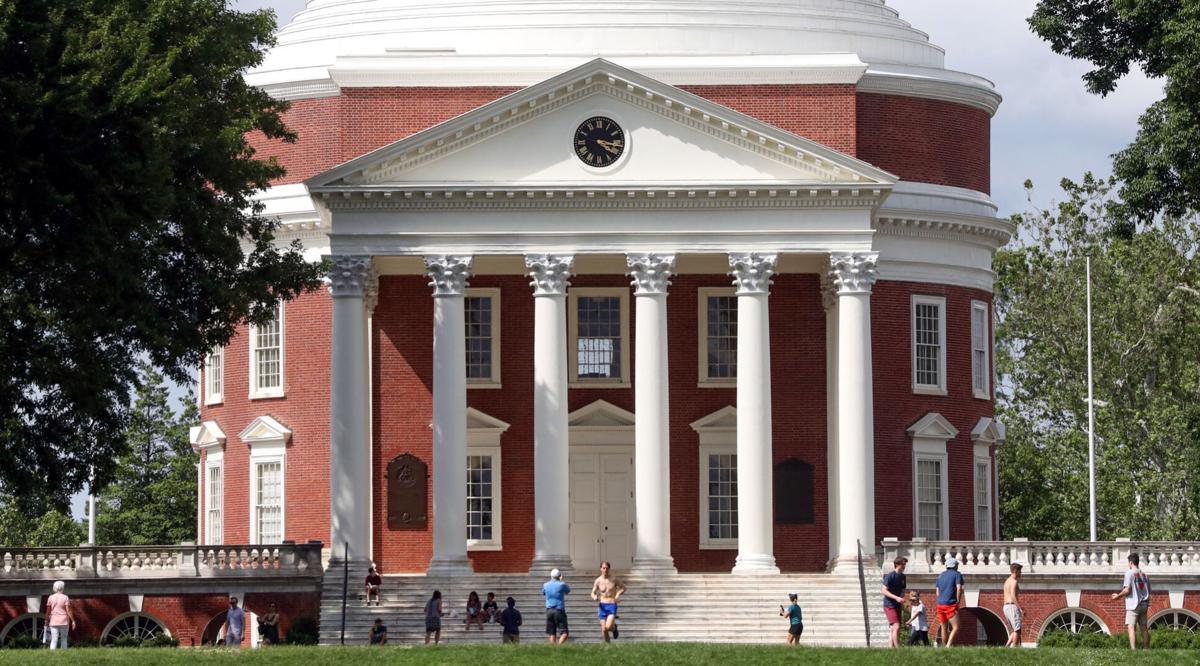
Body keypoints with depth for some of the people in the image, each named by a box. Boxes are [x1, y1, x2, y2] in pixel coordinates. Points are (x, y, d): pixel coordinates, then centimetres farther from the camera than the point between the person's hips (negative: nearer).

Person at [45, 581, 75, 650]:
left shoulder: (51, 598, 2)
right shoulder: (65, 598, -6)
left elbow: (48, 611, 5)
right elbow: (68, 611, -9)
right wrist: (73, 621, -5)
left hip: (54, 622, 2)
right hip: (64, 622, -2)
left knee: (54, 640, -1)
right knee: (64, 639, 8)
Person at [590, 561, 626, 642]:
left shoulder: (613, 580, -4)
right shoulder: (598, 581, 0)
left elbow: (623, 588, 9)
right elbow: (593, 593, 5)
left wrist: (618, 594, -11)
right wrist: (594, 597, -19)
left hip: (612, 605, -2)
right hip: (603, 606, 2)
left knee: (608, 627, -19)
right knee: (604, 629, -1)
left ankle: (614, 627, 16)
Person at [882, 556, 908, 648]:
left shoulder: (902, 577, 11)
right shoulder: (890, 576, -11)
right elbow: (884, 591, -15)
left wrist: (902, 600, 2)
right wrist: (896, 598, -25)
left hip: (897, 606, 8)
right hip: (889, 605, -8)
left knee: (893, 629, 7)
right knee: (896, 627, -16)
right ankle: (897, 648, -17)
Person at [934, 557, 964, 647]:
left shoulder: (940, 575, 18)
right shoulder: (957, 574, 0)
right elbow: (959, 588, -13)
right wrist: (958, 601, -4)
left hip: (940, 605, 6)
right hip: (951, 605, -6)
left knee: (944, 628, 13)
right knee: (955, 628, -9)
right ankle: (948, 646, -24)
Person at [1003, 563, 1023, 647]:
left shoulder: (1007, 581, 19)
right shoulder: (1014, 582, -10)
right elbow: (1013, 596, -21)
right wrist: (1020, 608, -23)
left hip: (1006, 607, 9)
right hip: (1013, 606, -9)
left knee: (1015, 630, 13)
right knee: (1017, 630, -8)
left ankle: (1007, 645, 0)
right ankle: (1014, 647, -13)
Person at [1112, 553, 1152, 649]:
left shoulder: (1129, 573, -6)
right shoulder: (1144, 575, 14)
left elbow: (1127, 590, -13)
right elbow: (1149, 592, 13)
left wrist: (1118, 596, 2)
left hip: (1133, 605, -7)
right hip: (1144, 605, 7)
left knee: (1131, 627, -10)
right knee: (1144, 628, 10)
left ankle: (1133, 649, -22)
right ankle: (1146, 649, 10)